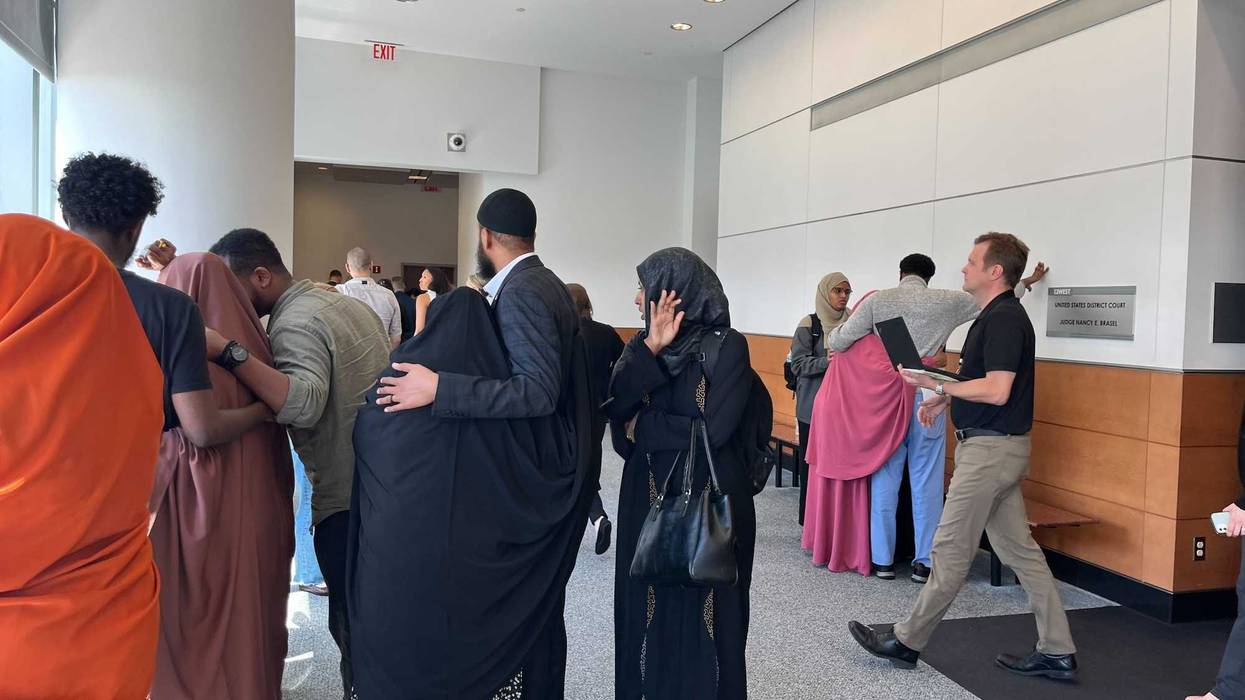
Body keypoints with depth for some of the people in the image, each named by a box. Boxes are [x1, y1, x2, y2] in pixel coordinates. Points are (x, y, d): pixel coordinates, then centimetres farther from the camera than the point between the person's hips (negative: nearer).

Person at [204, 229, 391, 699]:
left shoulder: (295, 325, -16)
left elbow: (304, 404, -34)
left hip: (347, 501, -9)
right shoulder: (350, 304, 12)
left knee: (354, 626, 5)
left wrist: (229, 352, -36)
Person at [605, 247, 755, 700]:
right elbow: (615, 409, -8)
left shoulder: (728, 345, -10)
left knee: (701, 618, 6)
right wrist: (651, 350, -17)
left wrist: (643, 425, -8)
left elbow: (714, 430, -18)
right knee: (648, 613, 11)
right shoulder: (641, 344, 6)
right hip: (647, 498, 5)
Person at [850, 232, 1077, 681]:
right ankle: (1057, 653, 19)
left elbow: (997, 390, -25)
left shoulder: (1003, 319, -18)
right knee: (1019, 549, 13)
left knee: (951, 550, 0)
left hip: (990, 449, -10)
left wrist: (936, 384, -18)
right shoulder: (998, 315, 15)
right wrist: (943, 398, 12)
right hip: (1000, 446, 10)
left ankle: (908, 642, 12)